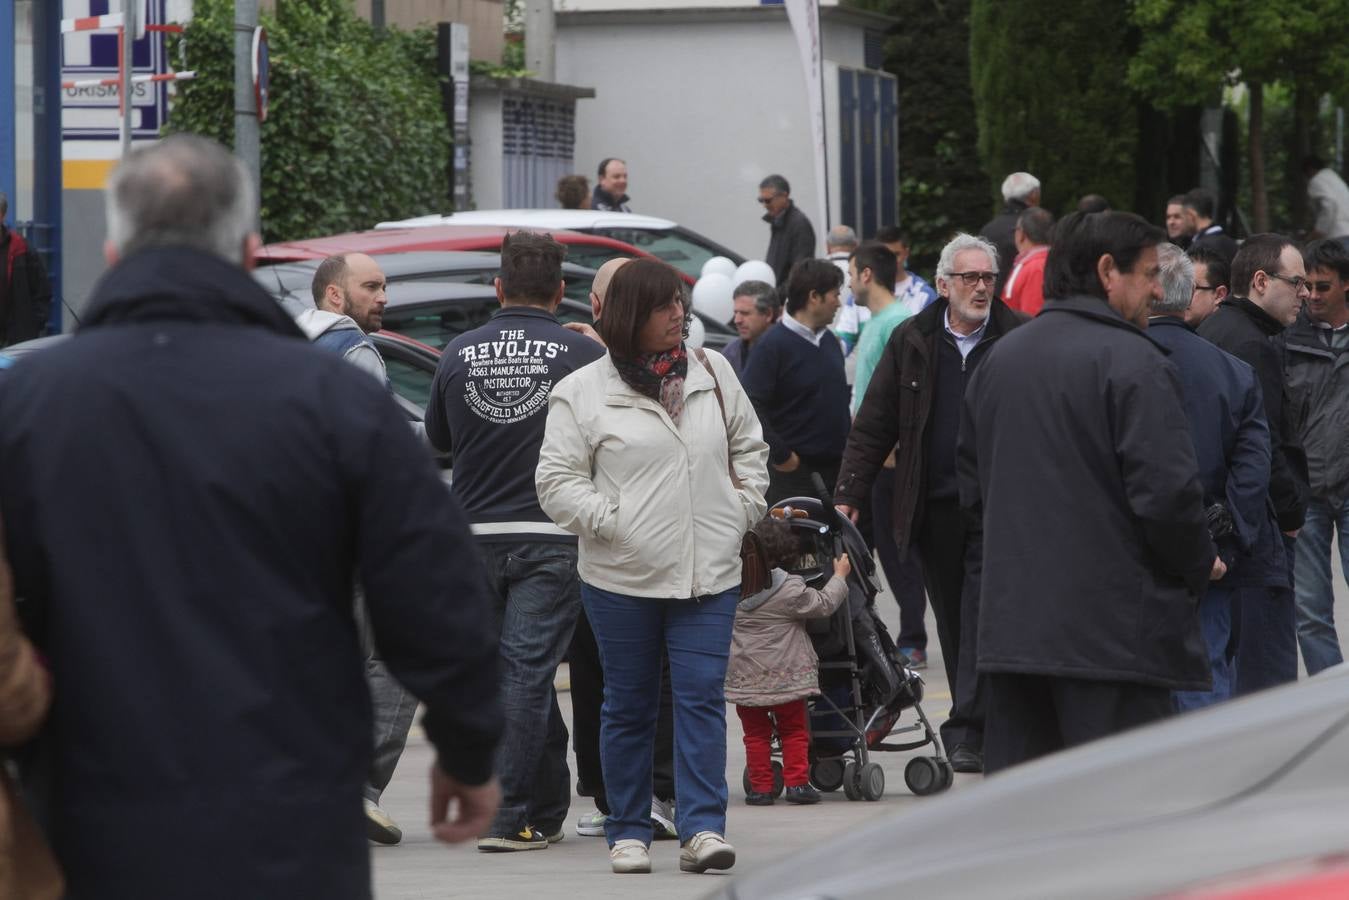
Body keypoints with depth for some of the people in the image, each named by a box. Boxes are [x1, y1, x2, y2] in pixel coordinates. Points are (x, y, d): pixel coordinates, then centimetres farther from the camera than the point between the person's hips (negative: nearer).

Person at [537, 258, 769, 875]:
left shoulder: (713, 374, 8)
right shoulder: (583, 392, -3)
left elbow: (749, 448, 21)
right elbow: (557, 481, -4)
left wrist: (742, 510, 9)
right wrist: (612, 522, -12)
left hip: (709, 572, 2)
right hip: (622, 576, -2)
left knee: (702, 698, -7)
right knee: (628, 706, 7)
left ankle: (702, 829, -8)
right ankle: (628, 832, 16)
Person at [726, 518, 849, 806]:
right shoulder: (790, 590, -12)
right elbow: (824, 604, -3)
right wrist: (840, 576, 13)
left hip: (744, 675, 2)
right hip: (787, 675, -2)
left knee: (756, 733, 10)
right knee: (794, 731, 10)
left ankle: (760, 787, 8)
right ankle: (797, 782, 6)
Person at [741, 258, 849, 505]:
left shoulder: (829, 340, 13)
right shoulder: (775, 344, -12)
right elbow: (750, 405, -19)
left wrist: (847, 445, 11)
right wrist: (781, 456, -17)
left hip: (835, 466, 8)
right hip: (794, 472, -8)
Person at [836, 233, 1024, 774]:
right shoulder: (912, 343, 7)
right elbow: (873, 425, 8)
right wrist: (850, 495, 3)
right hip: (933, 510, 3)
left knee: (982, 617, -10)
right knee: (952, 623, 9)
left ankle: (966, 733, -11)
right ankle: (978, 725, 20)